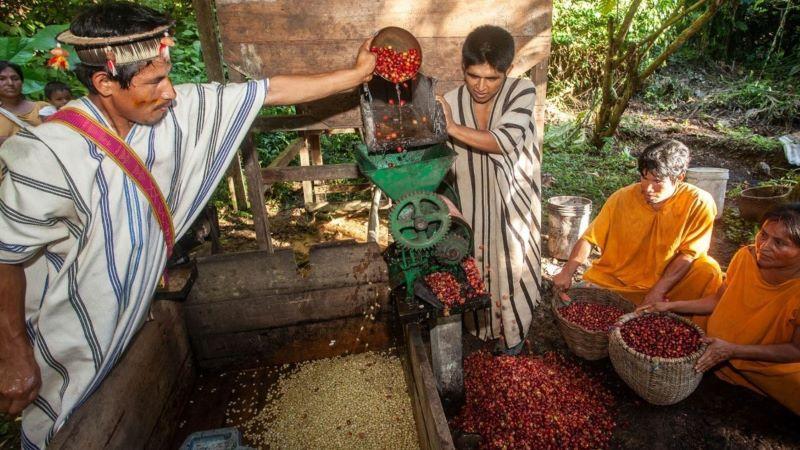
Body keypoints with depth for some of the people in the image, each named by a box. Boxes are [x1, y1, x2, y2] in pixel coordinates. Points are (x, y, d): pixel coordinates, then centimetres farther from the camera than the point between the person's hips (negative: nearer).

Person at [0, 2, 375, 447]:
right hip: (71, 345, -5)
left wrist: (356, 74, -11)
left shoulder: (175, 110, -15)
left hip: (133, 318, 5)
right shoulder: (50, 156, -29)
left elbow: (272, 90, -14)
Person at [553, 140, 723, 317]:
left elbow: (689, 254, -13)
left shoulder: (699, 204, -16)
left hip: (668, 280, -1)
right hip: (614, 281, 1)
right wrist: (567, 273, -22)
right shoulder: (622, 198, -13)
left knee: (708, 272, -25)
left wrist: (658, 291, -20)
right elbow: (589, 239, -9)